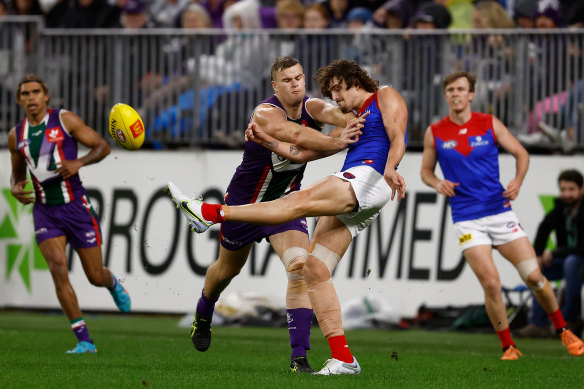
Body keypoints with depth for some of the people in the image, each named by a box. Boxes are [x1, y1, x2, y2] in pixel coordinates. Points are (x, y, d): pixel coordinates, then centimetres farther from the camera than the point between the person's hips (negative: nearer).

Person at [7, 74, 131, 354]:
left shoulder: (65, 120, -4)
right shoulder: (16, 136, 6)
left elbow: (102, 146, -1)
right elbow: (17, 173, 21)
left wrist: (79, 163, -19)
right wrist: (15, 188, -2)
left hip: (76, 207, -2)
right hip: (44, 212, 2)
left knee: (95, 276, 4)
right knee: (57, 267, -18)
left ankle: (112, 283, 45)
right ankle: (84, 341, -14)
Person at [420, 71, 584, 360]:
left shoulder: (490, 125, 1)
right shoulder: (435, 133, 2)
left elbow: (521, 153, 9)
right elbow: (425, 170, 13)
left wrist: (518, 180, -10)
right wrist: (437, 183, -9)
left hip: (500, 212, 1)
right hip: (467, 220, -1)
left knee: (533, 276, -3)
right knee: (491, 284, -14)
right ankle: (508, 346, 3)